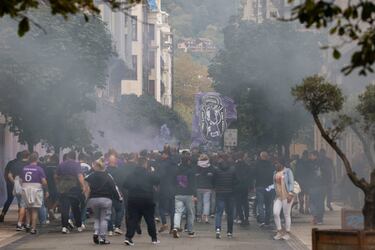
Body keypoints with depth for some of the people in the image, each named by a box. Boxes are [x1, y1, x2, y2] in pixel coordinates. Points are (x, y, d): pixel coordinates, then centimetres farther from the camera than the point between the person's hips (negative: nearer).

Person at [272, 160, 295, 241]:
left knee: (286, 214, -1)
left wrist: (290, 194, -17)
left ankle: (287, 233, 10)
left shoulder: (288, 171, -4)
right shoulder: (275, 173, 14)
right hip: (278, 196, 6)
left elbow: (291, 183, -8)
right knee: (275, 213, -7)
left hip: (286, 195, -5)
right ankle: (279, 232, 4)